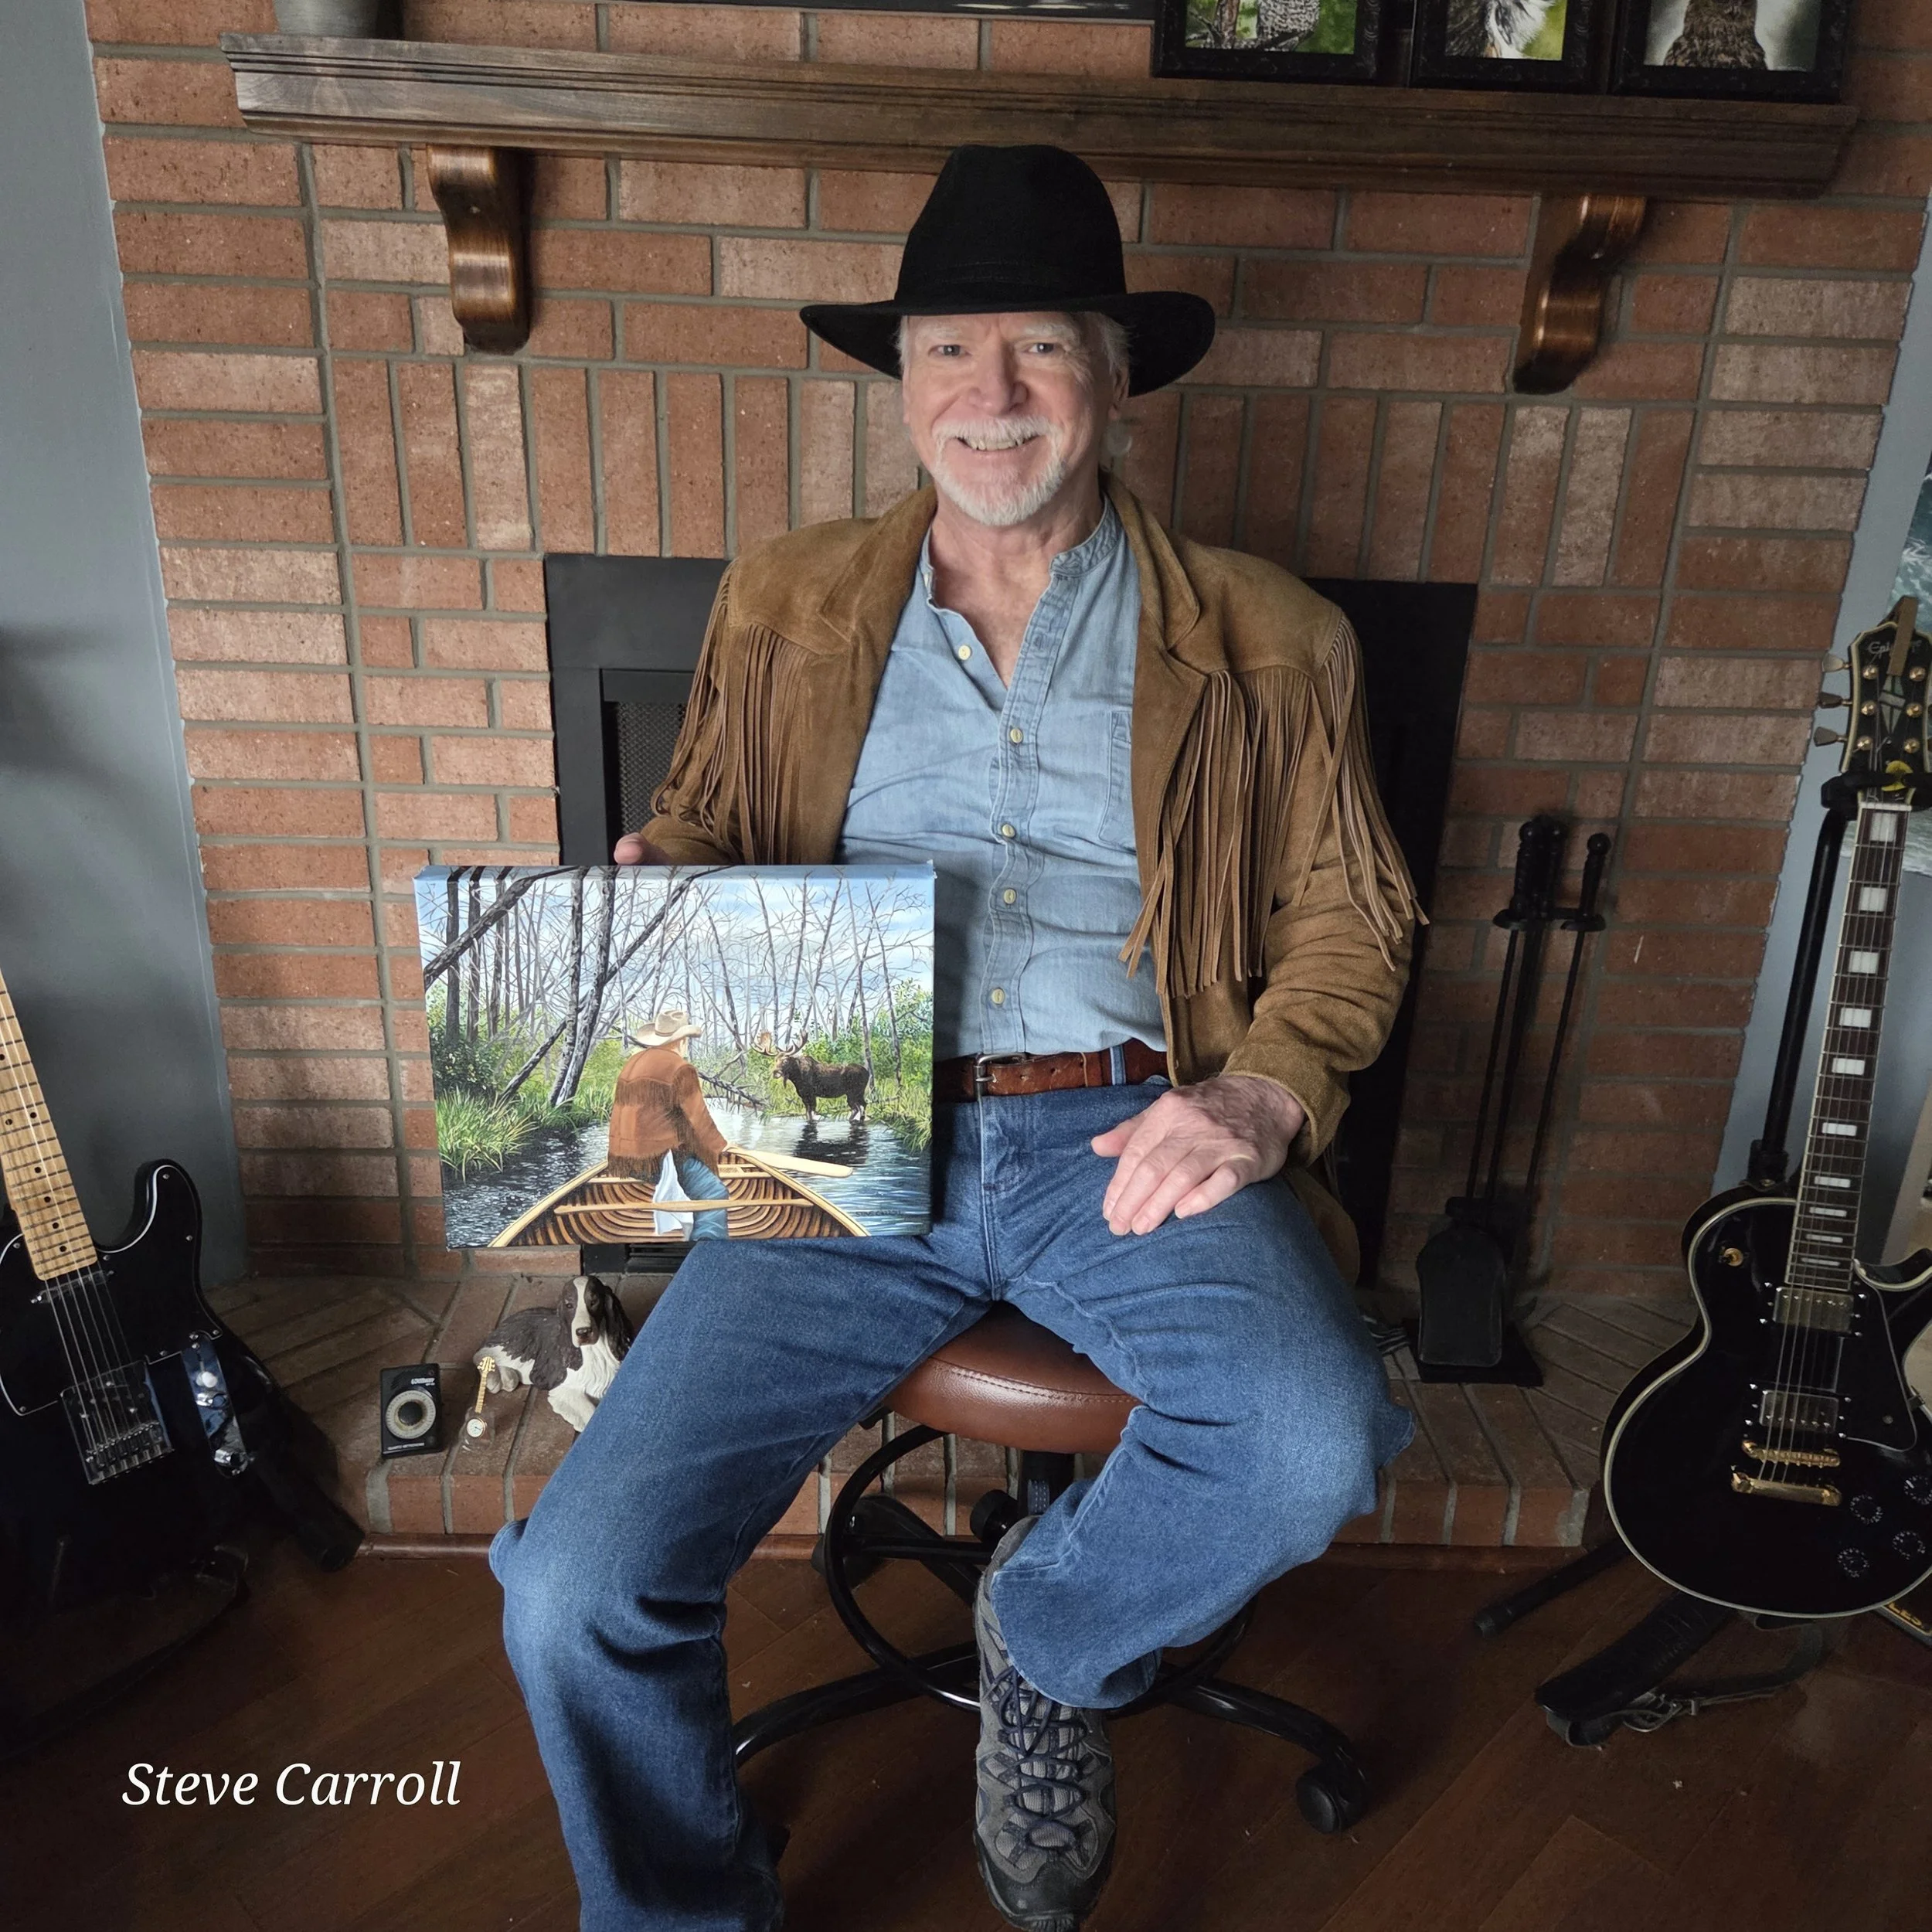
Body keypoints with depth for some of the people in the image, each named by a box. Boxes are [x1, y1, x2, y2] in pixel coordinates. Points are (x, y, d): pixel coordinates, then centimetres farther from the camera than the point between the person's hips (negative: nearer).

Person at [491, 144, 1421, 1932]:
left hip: (1130, 1138, 0)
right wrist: (655, 885, -5)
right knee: (574, 1592, -14)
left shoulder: (1267, 643, 10)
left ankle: (1051, 1637, 10)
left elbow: (1347, 915, 10)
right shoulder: (783, 608, 14)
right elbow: (699, 834, 19)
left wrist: (1265, 1095, -8)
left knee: (1320, 1448, -27)